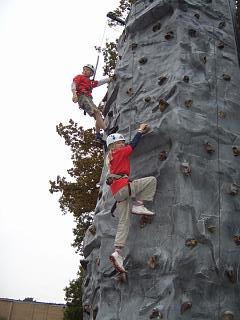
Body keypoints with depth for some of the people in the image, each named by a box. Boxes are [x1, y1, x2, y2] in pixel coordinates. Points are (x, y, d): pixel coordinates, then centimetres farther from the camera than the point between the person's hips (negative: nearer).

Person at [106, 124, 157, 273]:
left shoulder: (110, 158, 26)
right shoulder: (120, 153, 4)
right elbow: (133, 144, 8)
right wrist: (141, 130, 20)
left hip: (116, 192, 9)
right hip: (123, 186, -9)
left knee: (124, 222, 3)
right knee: (152, 180, -8)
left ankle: (118, 252, -6)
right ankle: (138, 204, -7)